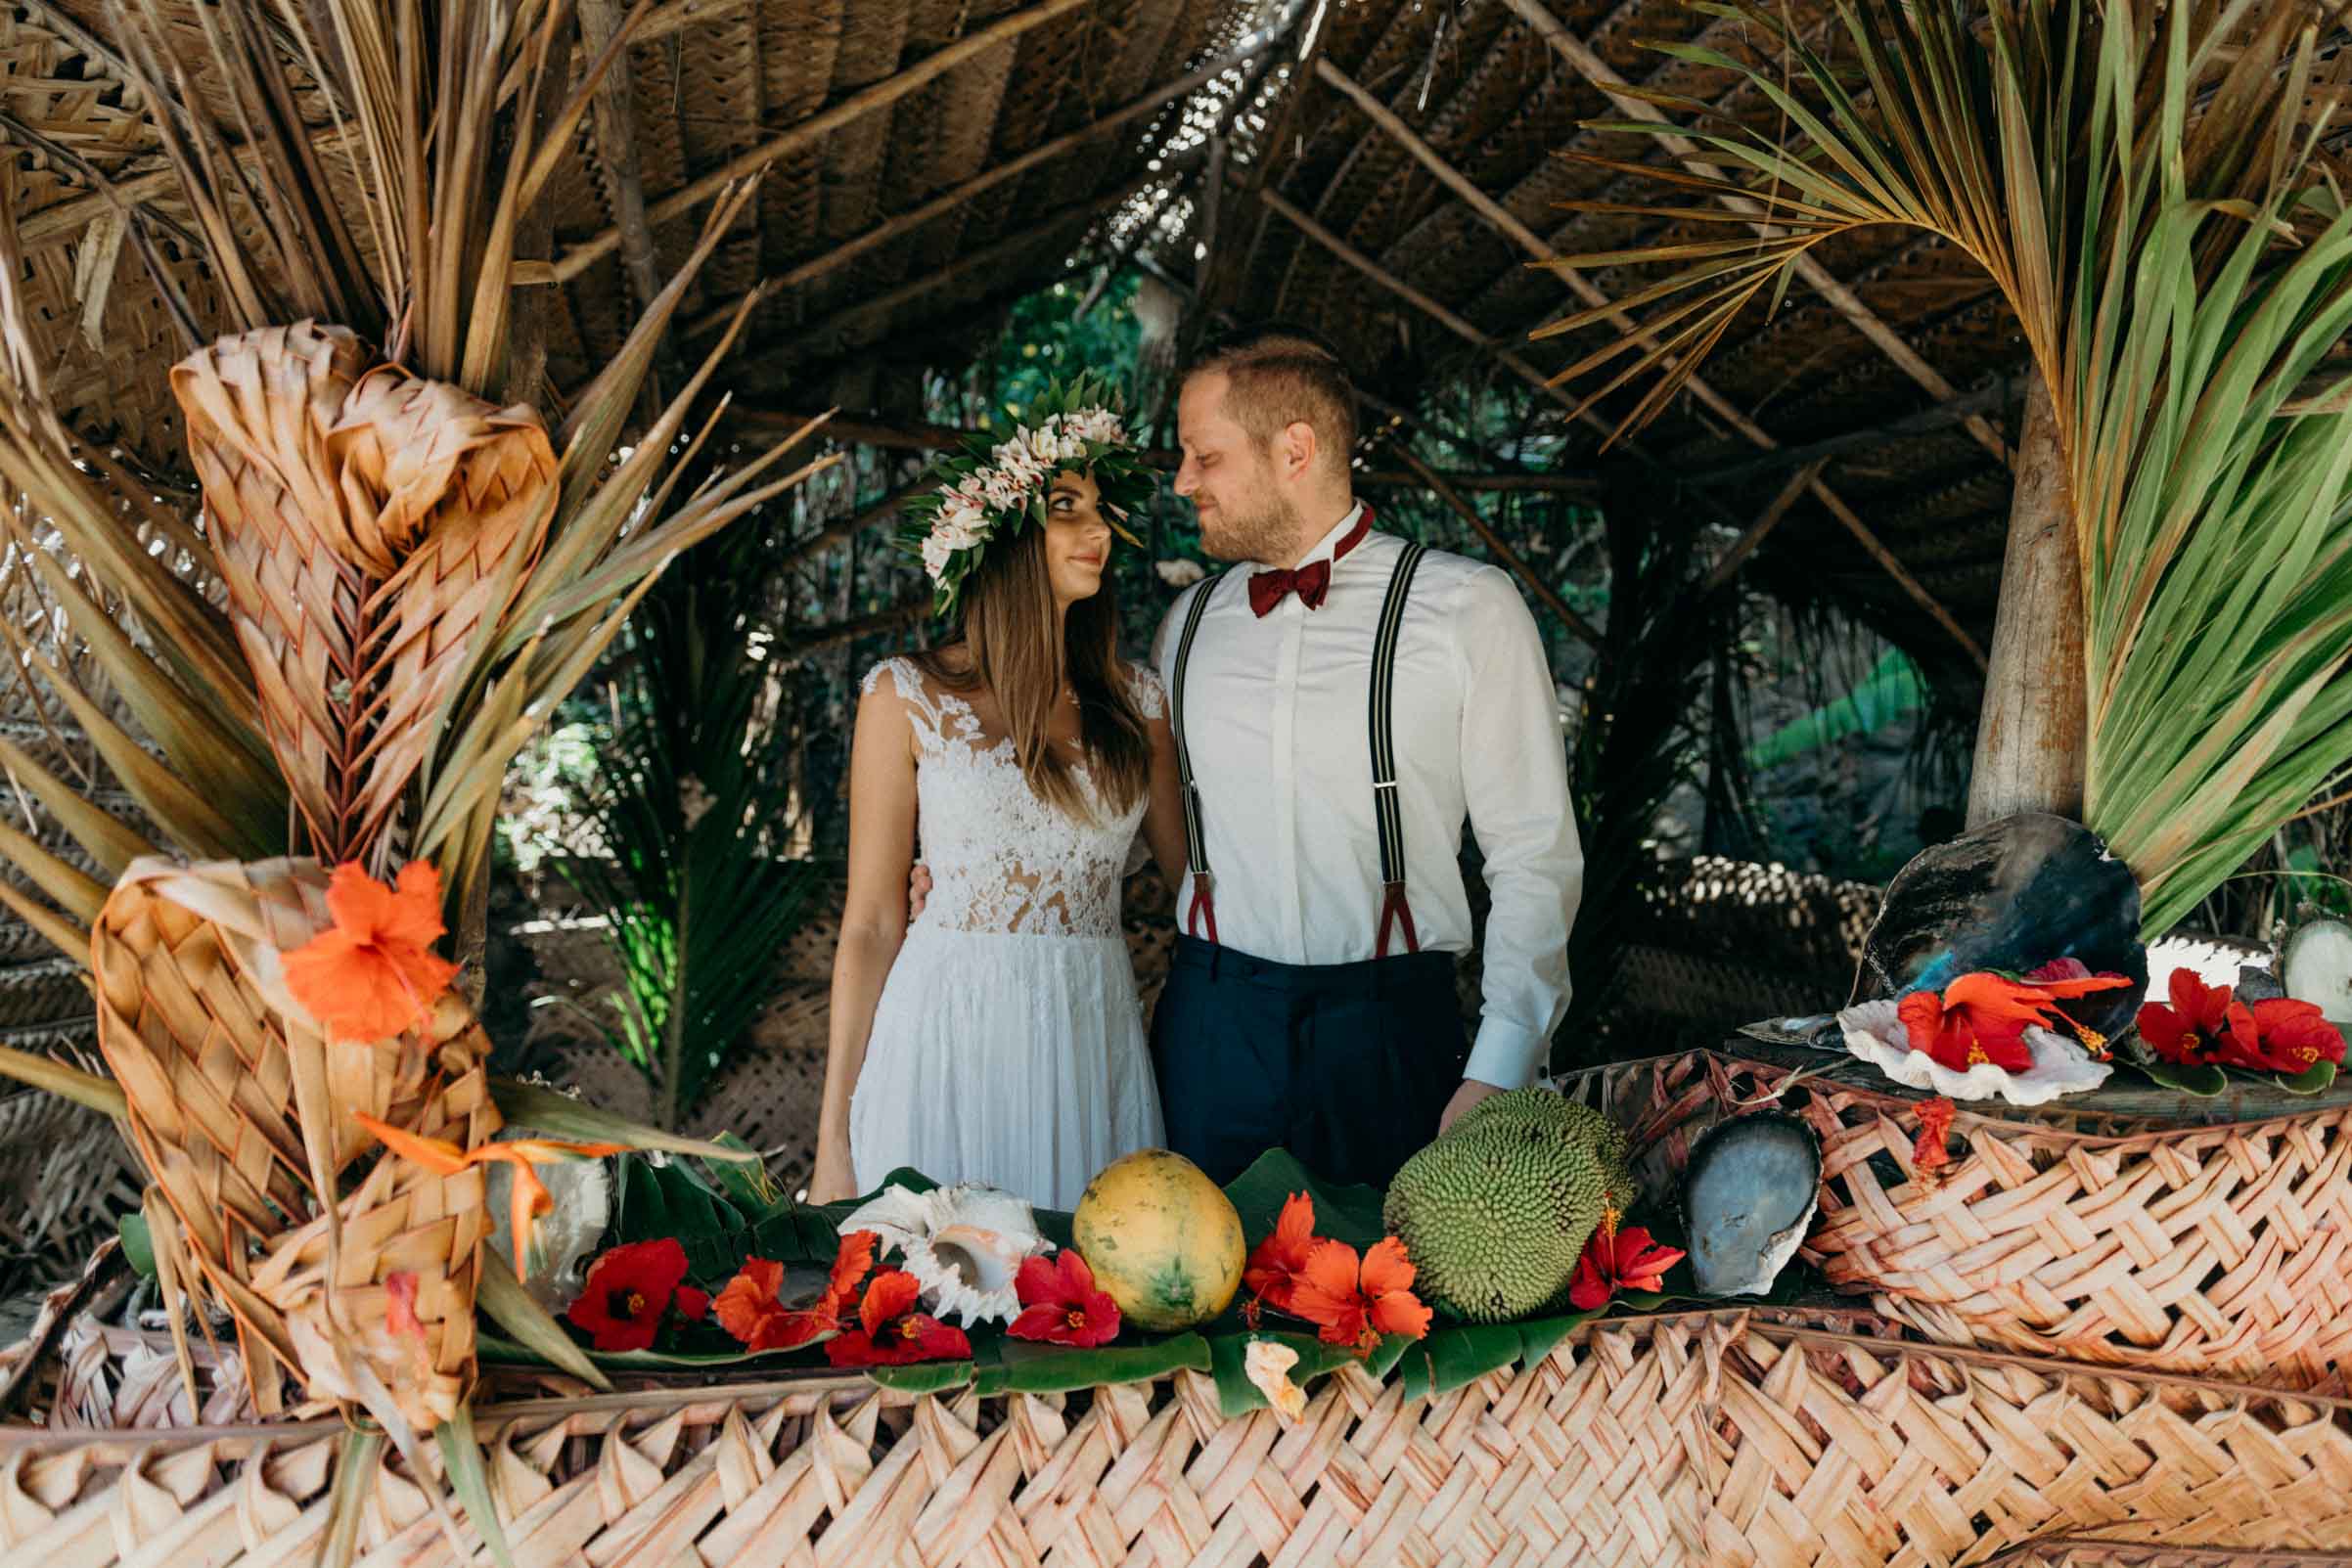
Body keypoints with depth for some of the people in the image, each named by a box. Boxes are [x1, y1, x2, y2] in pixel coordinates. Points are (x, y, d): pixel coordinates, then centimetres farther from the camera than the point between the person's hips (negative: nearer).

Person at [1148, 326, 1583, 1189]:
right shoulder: (1188, 623, 10)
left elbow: (1534, 858, -5)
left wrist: (1497, 1075, -11)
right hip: (1209, 1027, 3)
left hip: (1389, 1030, -3)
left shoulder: (1467, 608, -3)